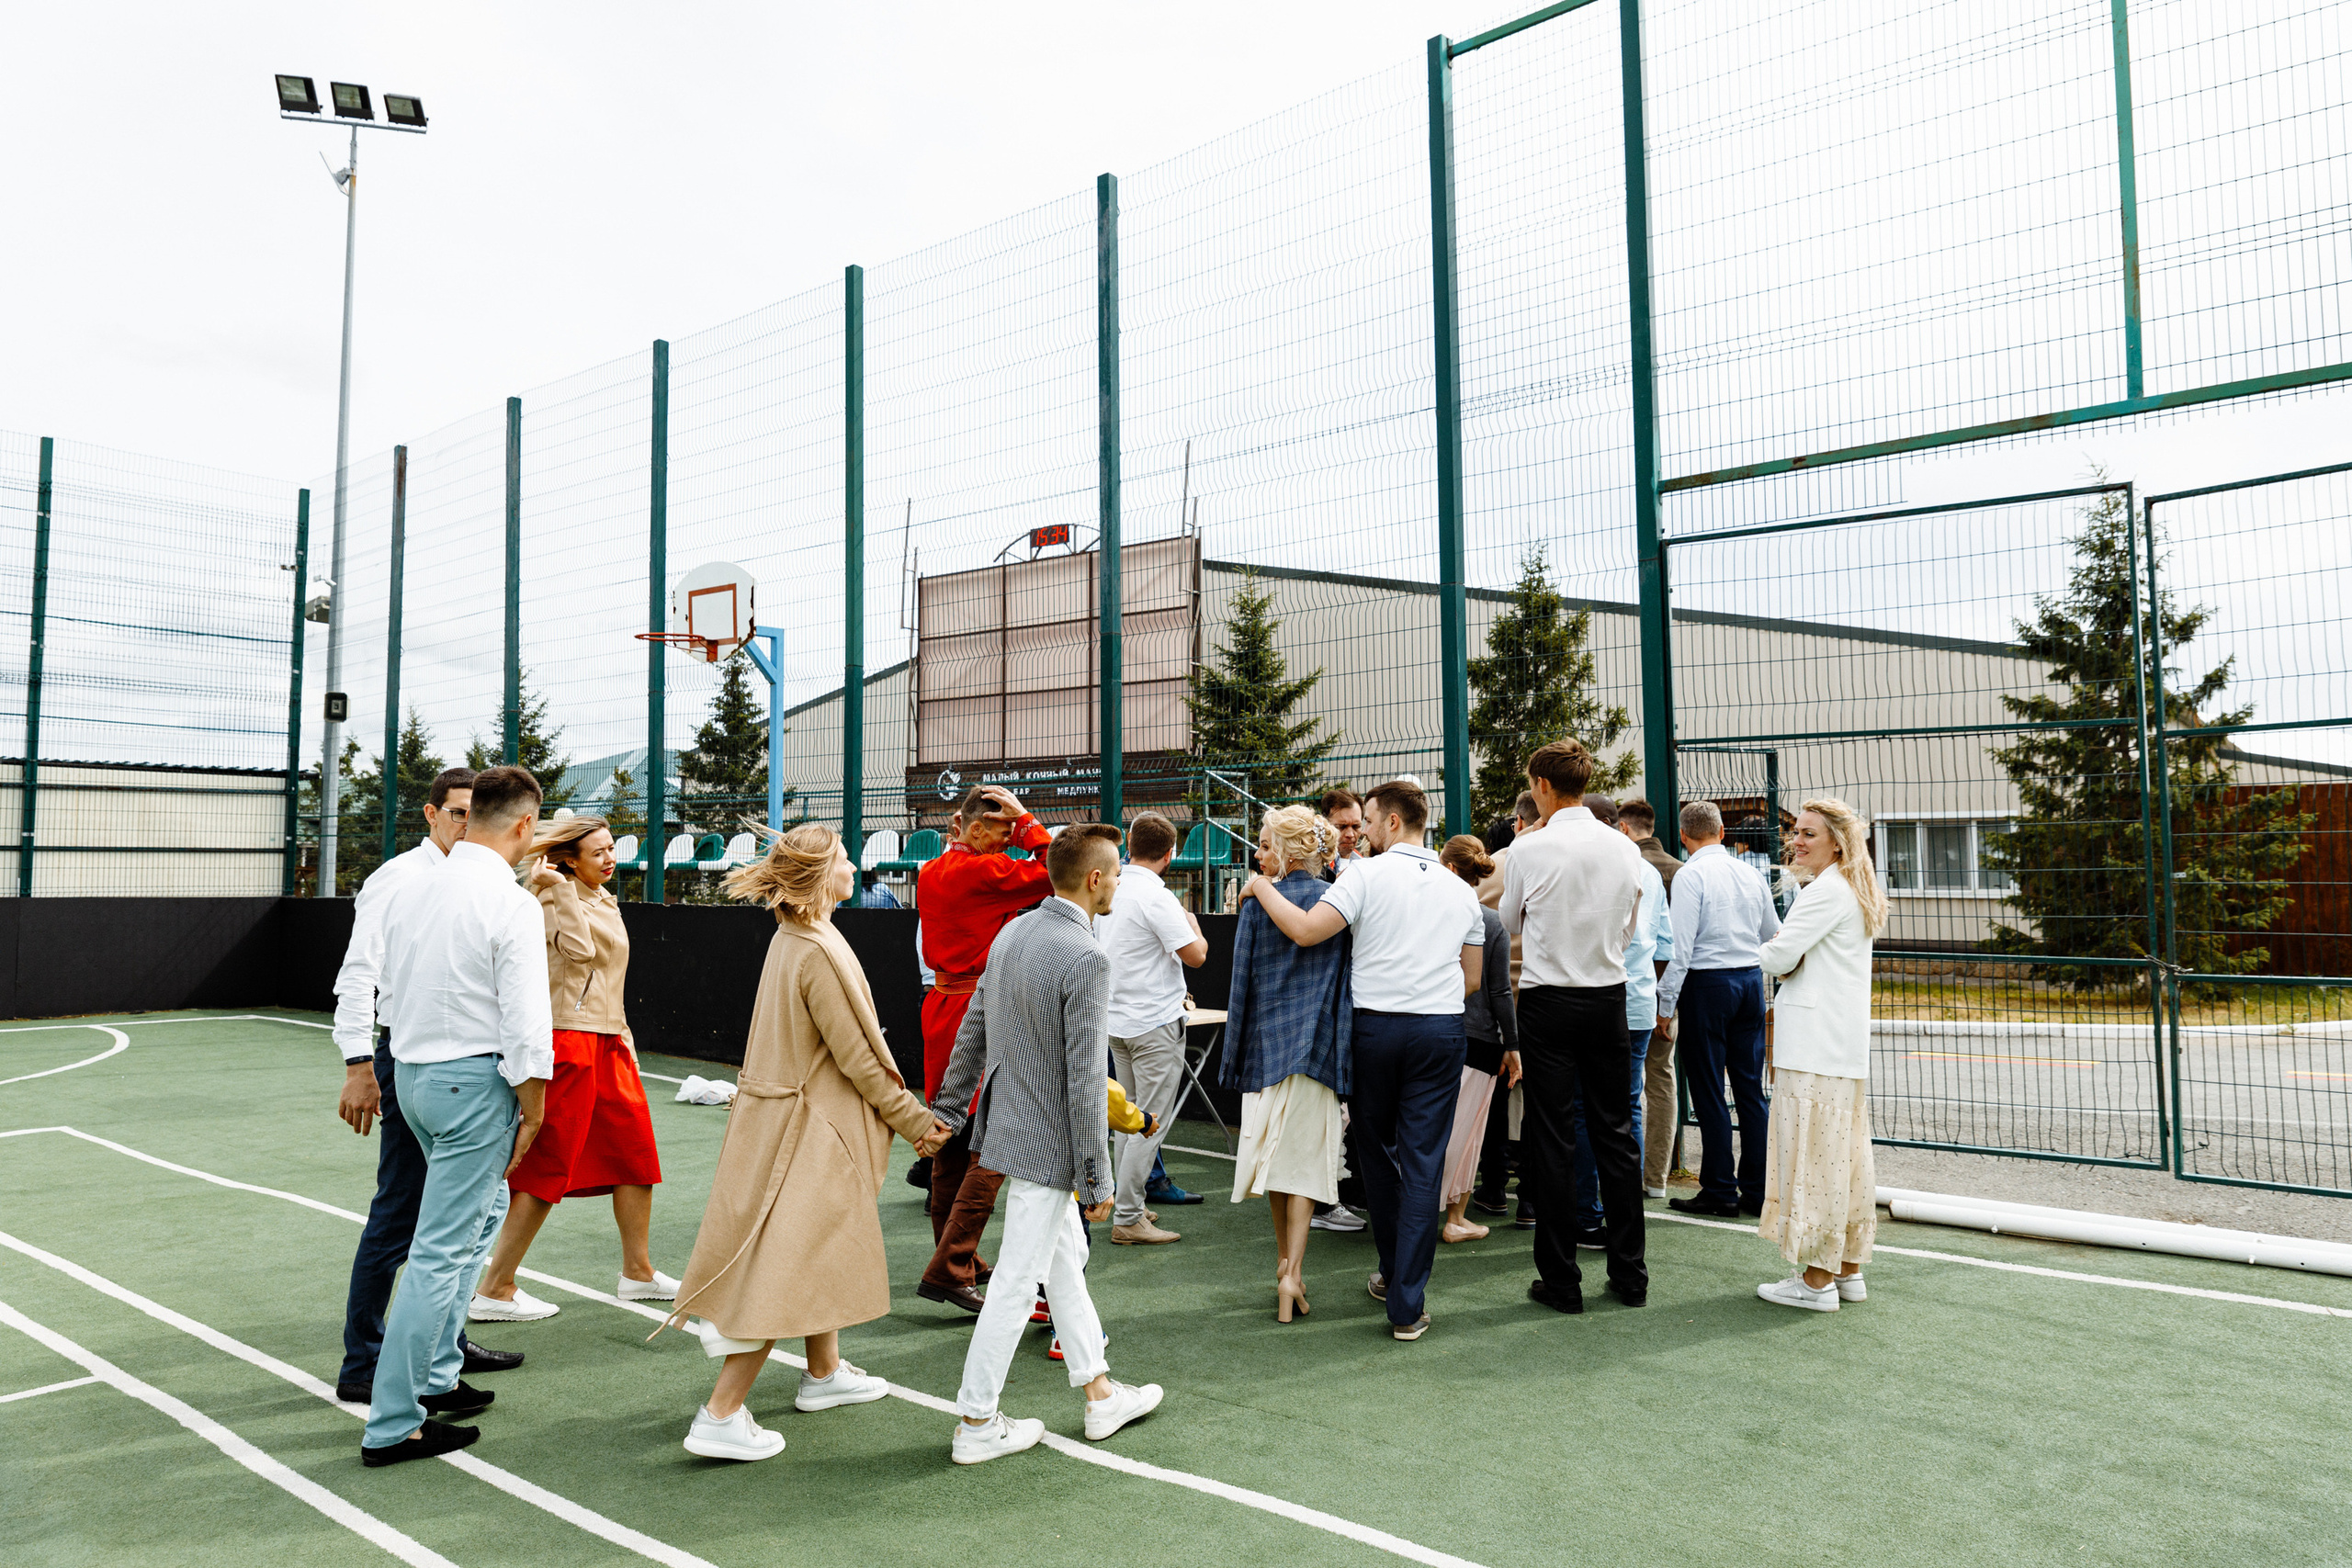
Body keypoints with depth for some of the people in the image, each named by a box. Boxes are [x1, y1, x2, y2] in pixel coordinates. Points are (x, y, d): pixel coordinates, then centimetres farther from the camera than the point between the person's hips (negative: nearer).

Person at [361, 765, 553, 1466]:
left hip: (411, 1068, 9)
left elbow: (390, 996, 14)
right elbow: (526, 1028, -18)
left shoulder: (409, 890, 6)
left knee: (483, 1211, 24)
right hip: (474, 1078, -8)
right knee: (441, 1249, -1)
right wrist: (532, 1114, -8)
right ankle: (392, 1423, 7)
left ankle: (435, 1375, 29)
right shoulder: (513, 905, -17)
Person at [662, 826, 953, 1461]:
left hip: (798, 1116, 10)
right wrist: (913, 1120, -10)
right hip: (808, 1128, -10)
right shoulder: (819, 952, -24)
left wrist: (905, 1110, 17)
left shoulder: (793, 939, 7)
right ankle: (721, 1417, -2)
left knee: (819, 1251, 22)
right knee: (787, 1269, -5)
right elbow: (855, 1056, -20)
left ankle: (824, 1373, 38)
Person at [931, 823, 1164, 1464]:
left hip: (1006, 1122, 9)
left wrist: (948, 1110, 21)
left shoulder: (1011, 933, 4)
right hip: (1046, 1143, -9)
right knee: (1017, 1281, 3)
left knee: (1066, 1258, 20)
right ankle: (976, 1423, 16)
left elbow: (972, 1030, 11)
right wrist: (1097, 1177, -15)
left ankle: (1100, 1393, 32)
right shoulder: (1086, 959, -23)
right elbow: (1085, 1078, -22)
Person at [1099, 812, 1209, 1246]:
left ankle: (1128, 1206, 25)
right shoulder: (1156, 897, -19)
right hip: (1155, 1023, -8)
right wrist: (1193, 925, 1)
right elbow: (1195, 955, -20)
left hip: (1117, 1020, 8)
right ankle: (1128, 1220, -2)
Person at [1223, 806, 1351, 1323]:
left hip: (1267, 1038, -1)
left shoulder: (1258, 902, -5)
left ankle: (1285, 1262, 24)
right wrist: (1342, 1047, 8)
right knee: (1304, 1154, 3)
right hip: (1318, 1042, 1)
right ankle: (1292, 1272, -7)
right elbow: (1346, 978, 1)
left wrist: (1234, 1055, 7)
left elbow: (1242, 983, -1)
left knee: (1273, 1149, 13)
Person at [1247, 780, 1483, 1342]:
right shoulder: (1460, 890, 9)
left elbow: (1306, 930, -16)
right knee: (1424, 1161, 2)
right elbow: (1473, 979, 15)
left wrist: (1261, 888, -1)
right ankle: (1408, 1304, 0)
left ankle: (1393, 1273, 30)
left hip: (1376, 1026, -2)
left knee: (1377, 1151, 17)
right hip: (1441, 1028, 2)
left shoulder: (1369, 875, -6)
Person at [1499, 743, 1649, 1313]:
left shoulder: (1530, 849, -11)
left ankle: (1561, 1281, 7)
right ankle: (1630, 1274, 17)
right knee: (1615, 1132, 11)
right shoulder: (1625, 848, 0)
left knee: (1553, 1139, 2)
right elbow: (1630, 925, 13)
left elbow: (1510, 920, 6)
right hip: (1609, 996, 4)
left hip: (1549, 1001, -4)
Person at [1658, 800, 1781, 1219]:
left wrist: (1666, 1003, -9)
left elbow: (1682, 945, -15)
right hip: (1751, 980, 6)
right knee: (1751, 1089, 10)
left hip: (1707, 982, -6)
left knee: (1708, 1093, 1)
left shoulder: (1691, 875, -11)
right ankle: (1756, 1191, 15)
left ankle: (1720, 1193, 5)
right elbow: (1773, 935, 20)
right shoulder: (1750, 875, 8)